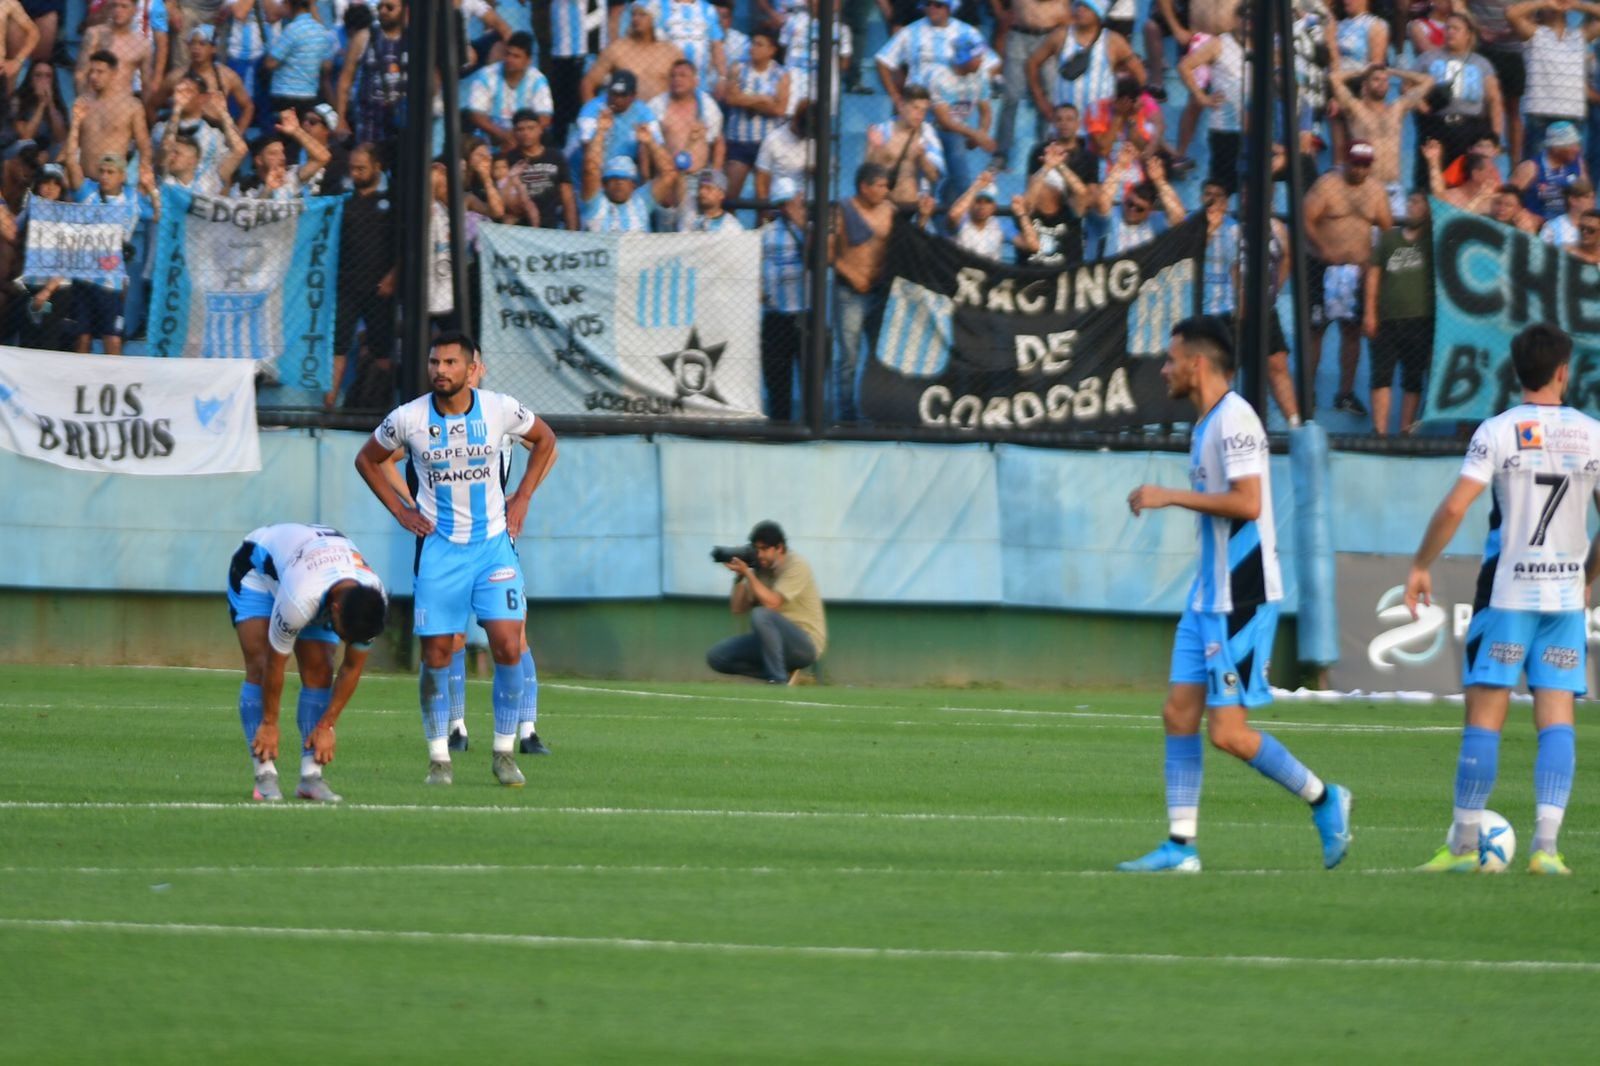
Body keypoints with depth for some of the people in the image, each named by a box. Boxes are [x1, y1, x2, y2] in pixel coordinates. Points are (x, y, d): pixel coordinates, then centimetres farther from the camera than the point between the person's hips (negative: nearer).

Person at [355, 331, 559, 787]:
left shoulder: (501, 409, -7)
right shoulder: (408, 419, -8)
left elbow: (544, 441, 13)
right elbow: (367, 460, 10)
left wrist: (521, 499, 5)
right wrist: (401, 511, 1)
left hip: (493, 543, 0)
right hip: (438, 547, 0)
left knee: (508, 646, -9)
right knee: (436, 653, -2)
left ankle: (505, 753, 4)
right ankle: (439, 757, 9)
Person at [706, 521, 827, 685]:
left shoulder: (796, 565, -13)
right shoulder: (760, 570, 8)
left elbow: (771, 603, -24)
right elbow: (737, 608, 6)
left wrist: (747, 572, -22)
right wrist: (739, 576, -7)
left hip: (807, 645, -8)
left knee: (761, 615, -34)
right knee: (716, 657, -4)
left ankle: (778, 680, -28)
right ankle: (785, 676, -5)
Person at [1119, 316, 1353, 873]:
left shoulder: (1234, 419, -15)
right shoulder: (1206, 423, 15)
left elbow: (1247, 502, -24)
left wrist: (1171, 496, -19)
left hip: (1241, 598, -10)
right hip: (1210, 596, 10)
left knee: (1228, 732, -9)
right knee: (1179, 715, 4)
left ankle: (1323, 800, 7)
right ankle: (1181, 845, 5)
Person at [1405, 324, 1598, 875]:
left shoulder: (1498, 432, -6)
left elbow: (1454, 507, -14)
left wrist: (1420, 566, -2)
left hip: (1505, 594, -2)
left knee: (1484, 716, 2)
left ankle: (1463, 845, 4)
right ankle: (1546, 846, -10)